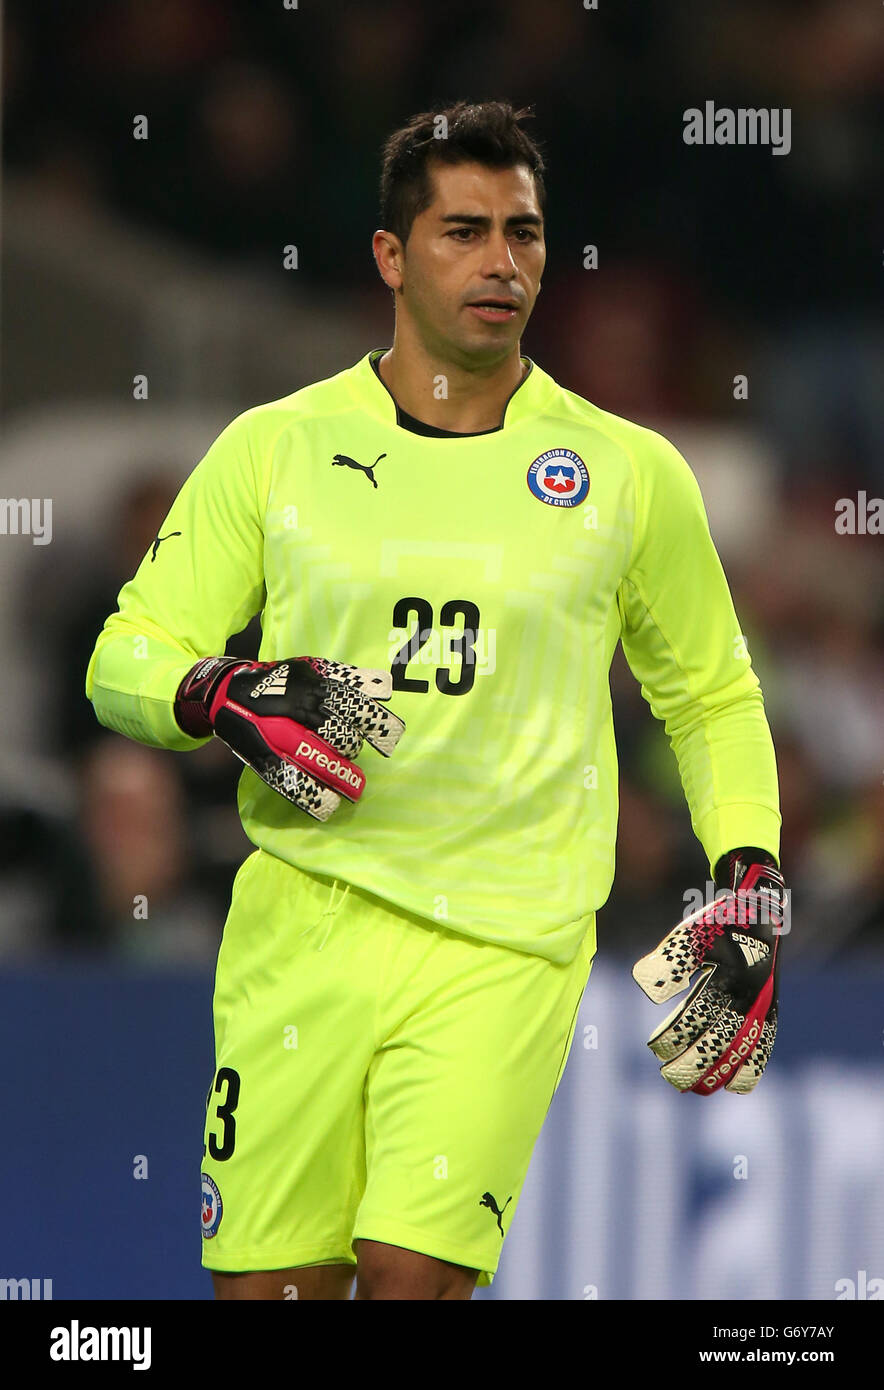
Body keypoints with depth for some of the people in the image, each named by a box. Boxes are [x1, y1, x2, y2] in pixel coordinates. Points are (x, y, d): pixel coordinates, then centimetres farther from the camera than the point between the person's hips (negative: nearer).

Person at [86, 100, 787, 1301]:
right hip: (302, 919, 1)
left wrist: (751, 886, 8)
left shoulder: (629, 472, 8)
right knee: (269, 1286, -1)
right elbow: (128, 657, 11)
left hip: (507, 944, -1)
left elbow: (712, 697, 20)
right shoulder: (273, 447, 7)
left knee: (415, 1276, -19)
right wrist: (223, 700, -11)